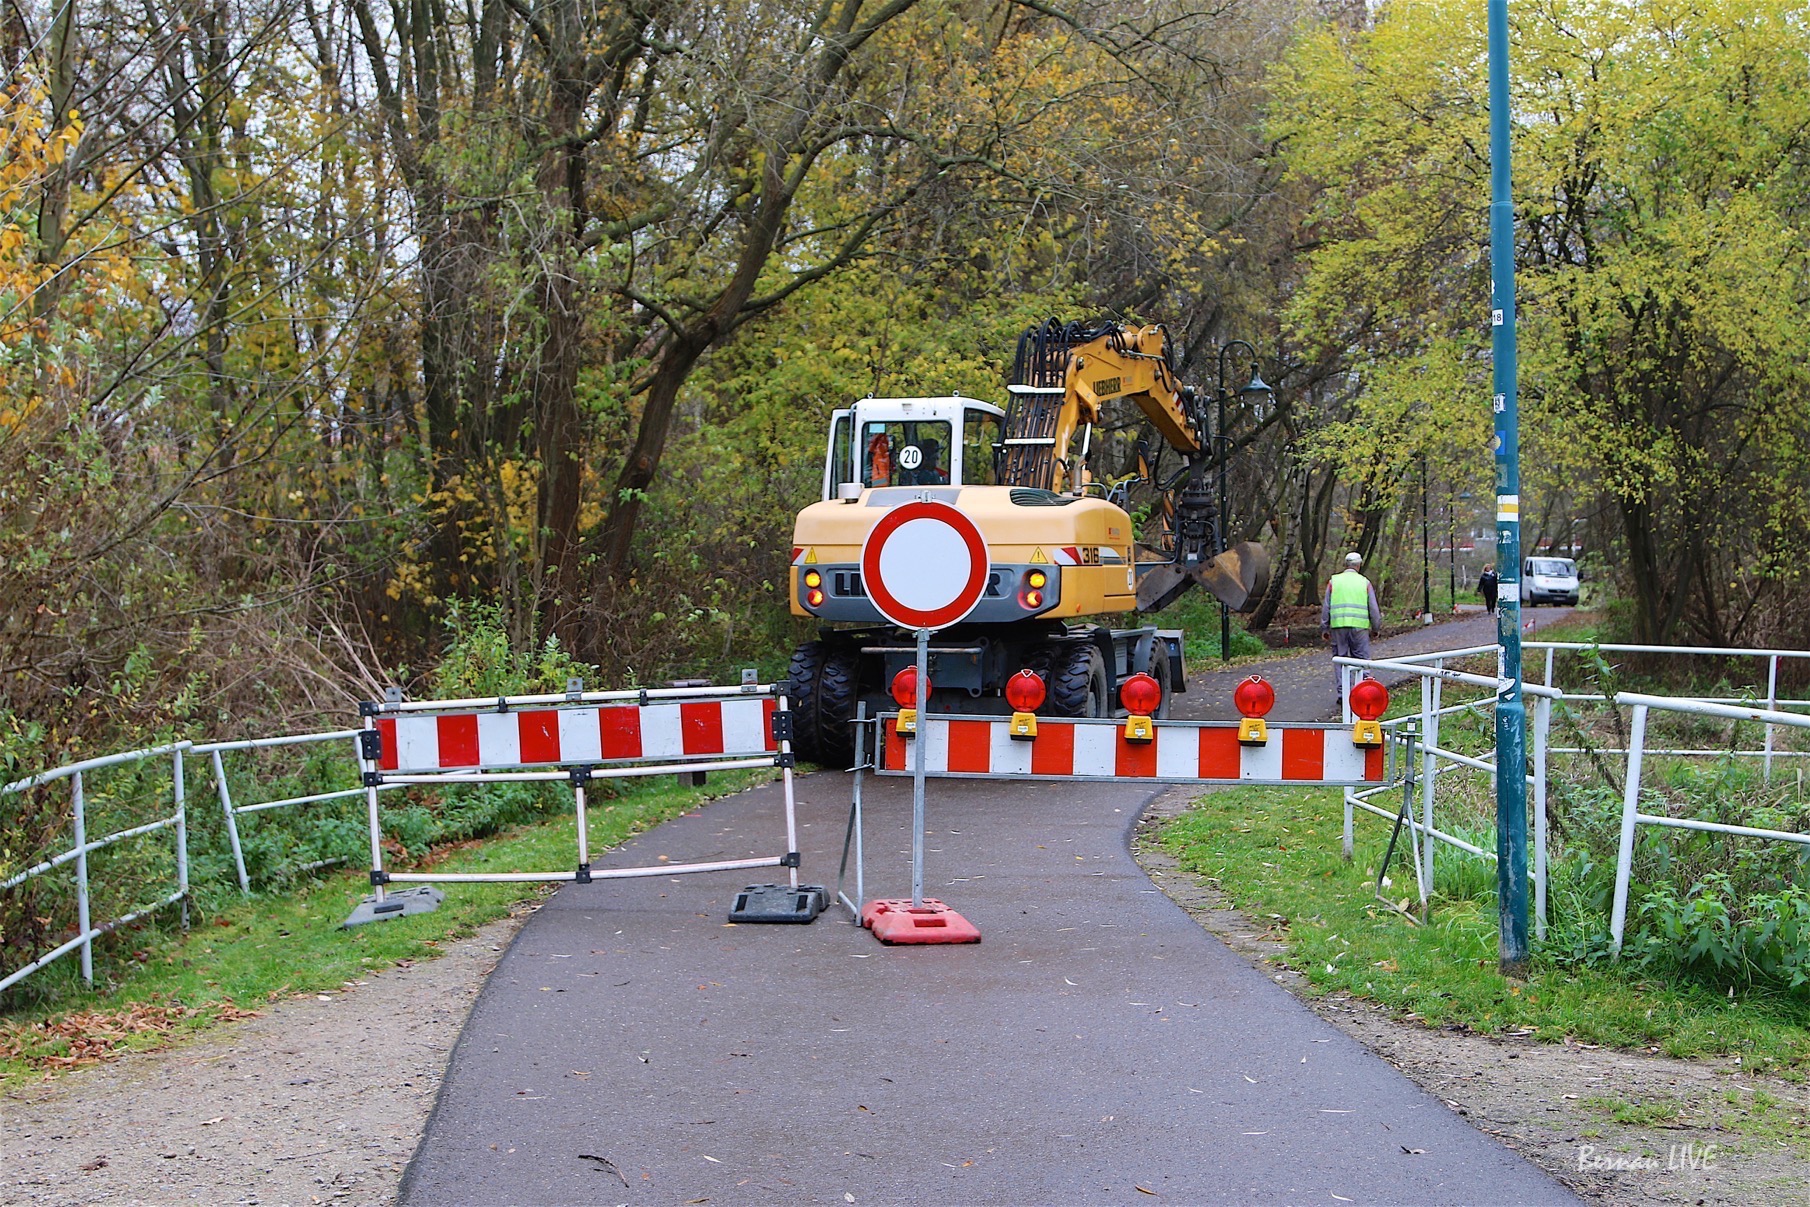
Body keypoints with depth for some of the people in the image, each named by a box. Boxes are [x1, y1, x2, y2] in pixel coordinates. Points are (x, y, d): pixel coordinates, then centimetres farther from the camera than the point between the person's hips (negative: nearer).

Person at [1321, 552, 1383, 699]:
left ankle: (1341, 694, 5)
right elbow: (1373, 608, 7)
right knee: (1361, 658, 5)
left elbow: (1326, 607, 7)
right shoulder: (1364, 582, 6)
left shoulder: (1334, 581, 7)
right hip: (1359, 626, -1)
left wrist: (1324, 628, 13)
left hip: (1338, 626, 1)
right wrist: (1377, 626, 19)